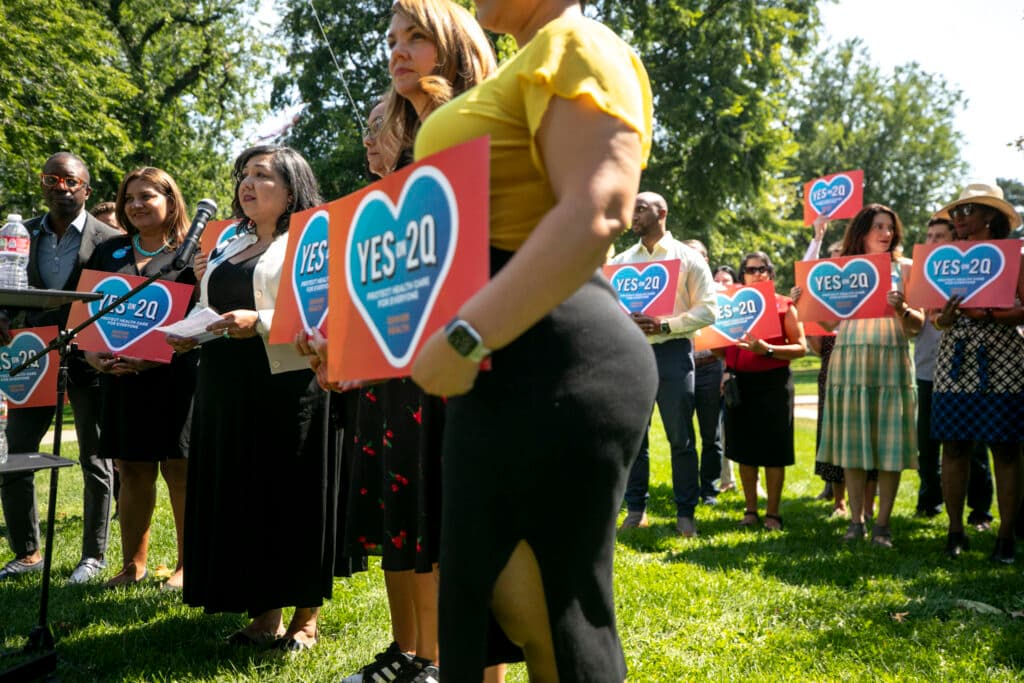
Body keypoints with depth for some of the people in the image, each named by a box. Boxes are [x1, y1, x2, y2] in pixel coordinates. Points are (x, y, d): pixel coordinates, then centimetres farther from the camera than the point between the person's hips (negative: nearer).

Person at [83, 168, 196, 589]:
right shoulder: (109, 253, 16)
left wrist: (156, 356, -18)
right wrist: (91, 352, -3)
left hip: (175, 377, -5)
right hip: (119, 379, 5)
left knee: (179, 470, -1)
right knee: (132, 471, 10)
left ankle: (188, 564, 9)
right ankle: (133, 564, 19)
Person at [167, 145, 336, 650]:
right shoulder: (229, 247, 20)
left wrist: (260, 323, -24)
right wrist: (192, 333, 4)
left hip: (287, 385, -7)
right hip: (226, 386, 7)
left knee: (293, 498, 0)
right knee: (241, 498, 7)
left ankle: (305, 618, 13)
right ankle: (264, 614, 18)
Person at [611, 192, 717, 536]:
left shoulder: (688, 258, 2)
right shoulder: (621, 260, 13)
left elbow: (708, 309, -3)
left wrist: (666, 326, -17)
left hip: (672, 351, -3)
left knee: (681, 437, 0)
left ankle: (685, 512, 10)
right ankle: (636, 509, 17)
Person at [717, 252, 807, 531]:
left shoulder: (784, 305, 2)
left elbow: (801, 347, -5)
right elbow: (722, 349, 17)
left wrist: (768, 350, -19)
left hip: (773, 382, -3)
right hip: (738, 382, 3)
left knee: (773, 450, 0)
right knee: (744, 448, 6)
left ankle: (773, 513, 9)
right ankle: (750, 510, 16)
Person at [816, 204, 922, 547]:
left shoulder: (904, 268, 7)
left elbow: (918, 325, 1)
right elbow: (829, 321, 7)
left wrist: (901, 309, -18)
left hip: (891, 361, -1)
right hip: (849, 360, 1)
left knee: (889, 442, -2)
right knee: (851, 441, 2)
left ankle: (882, 523, 5)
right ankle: (856, 520, 11)